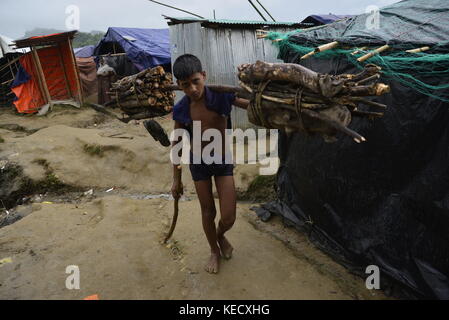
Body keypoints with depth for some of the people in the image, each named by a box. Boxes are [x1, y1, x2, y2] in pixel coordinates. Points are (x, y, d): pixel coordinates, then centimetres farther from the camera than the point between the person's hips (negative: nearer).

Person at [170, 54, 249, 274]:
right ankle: (214, 251, 40)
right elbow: (177, 144, -2)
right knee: (208, 212, 13)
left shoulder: (222, 96, -18)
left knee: (228, 217, 0)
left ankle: (221, 235, 38)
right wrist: (177, 179, 3)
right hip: (198, 163, 1)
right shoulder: (180, 109, -12)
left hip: (223, 161, -1)